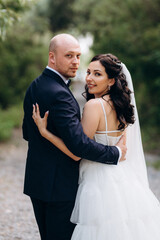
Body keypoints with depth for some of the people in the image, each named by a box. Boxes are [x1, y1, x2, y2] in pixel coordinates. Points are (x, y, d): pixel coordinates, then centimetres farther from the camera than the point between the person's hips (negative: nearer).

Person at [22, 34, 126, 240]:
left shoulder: (34, 87, 8)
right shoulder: (59, 94, -22)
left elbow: (27, 133, 18)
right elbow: (78, 144, -26)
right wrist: (116, 153, -14)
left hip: (36, 179, 10)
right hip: (58, 185, -9)